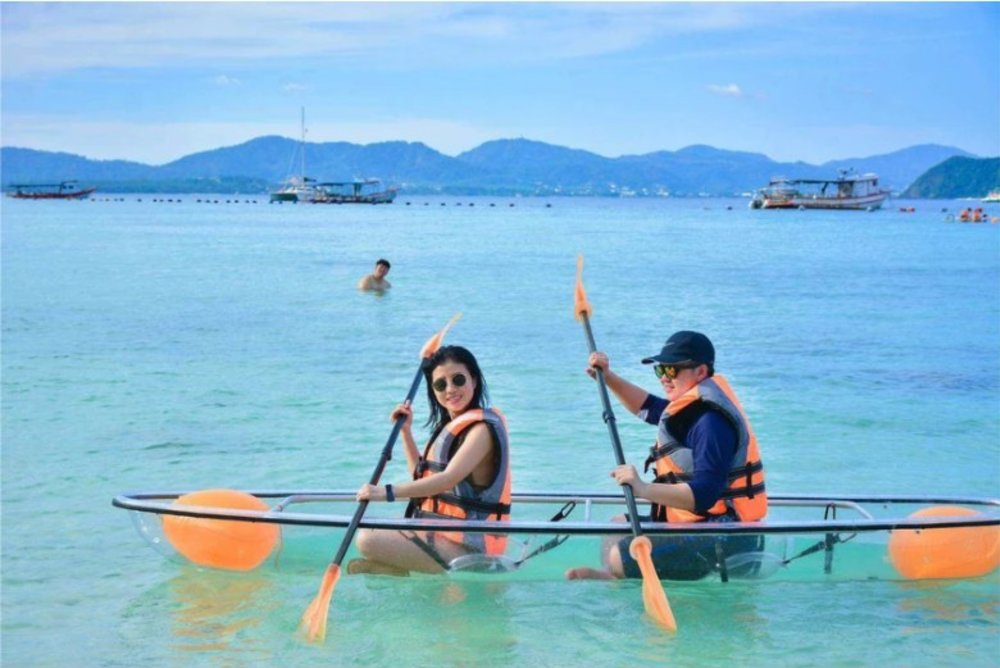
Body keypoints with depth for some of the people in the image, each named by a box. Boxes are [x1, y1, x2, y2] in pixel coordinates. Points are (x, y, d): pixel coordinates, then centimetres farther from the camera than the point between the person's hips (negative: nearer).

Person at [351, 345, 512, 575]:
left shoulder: (482, 427, -14)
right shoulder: (452, 425, 15)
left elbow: (449, 479, -27)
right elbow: (421, 476, 23)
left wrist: (388, 492, -31)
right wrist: (405, 430, 13)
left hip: (465, 547, -10)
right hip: (444, 533, 10)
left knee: (368, 540, -23)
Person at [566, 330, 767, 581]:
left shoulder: (711, 421, -21)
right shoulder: (694, 406, 13)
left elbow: (703, 495, -30)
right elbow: (647, 406, 33)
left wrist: (645, 490, -37)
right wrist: (607, 377, 23)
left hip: (722, 541, -12)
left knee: (619, 558, -24)